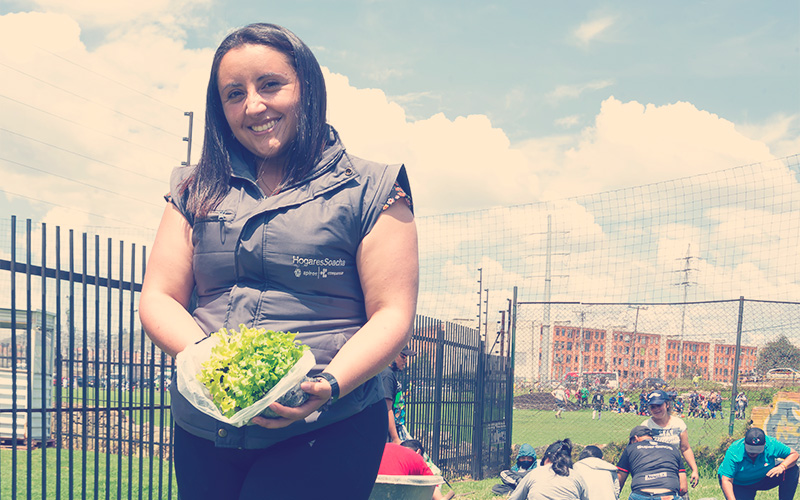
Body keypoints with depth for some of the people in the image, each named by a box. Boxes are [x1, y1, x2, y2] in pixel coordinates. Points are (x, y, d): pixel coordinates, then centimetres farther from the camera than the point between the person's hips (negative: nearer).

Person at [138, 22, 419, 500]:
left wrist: (330, 384, -21)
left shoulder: (370, 189, 3)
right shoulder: (197, 190, 15)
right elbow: (157, 298, 8)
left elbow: (393, 313, -3)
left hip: (325, 430, -4)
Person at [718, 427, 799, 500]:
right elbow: (726, 481, -30)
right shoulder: (733, 452, -30)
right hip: (739, 484, -3)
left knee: (792, 470, -18)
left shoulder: (771, 444, -22)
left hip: (763, 479, 3)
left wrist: (782, 467, -33)